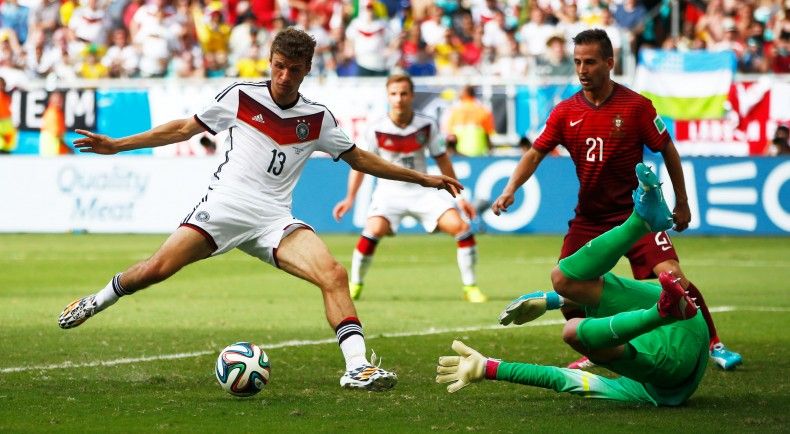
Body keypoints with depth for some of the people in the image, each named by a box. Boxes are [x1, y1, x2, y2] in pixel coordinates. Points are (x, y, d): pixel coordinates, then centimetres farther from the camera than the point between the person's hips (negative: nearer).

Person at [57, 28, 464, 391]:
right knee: (156, 270, -14)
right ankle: (95, 302, 14)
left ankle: (357, 367, -24)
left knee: (334, 275, -21)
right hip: (225, 206, -2)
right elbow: (184, 128, 11)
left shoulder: (318, 118, 7)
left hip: (274, 219, 2)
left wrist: (422, 178, 17)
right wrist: (115, 145, 11)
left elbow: (358, 158, 19)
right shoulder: (240, 96, 1)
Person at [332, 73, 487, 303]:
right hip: (389, 191, -2)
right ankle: (355, 284, -9)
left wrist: (459, 196, 7)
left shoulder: (427, 125, -5)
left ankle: (470, 287, -3)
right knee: (374, 229, -30)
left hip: (421, 192, 2)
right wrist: (350, 198, -3)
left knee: (460, 226, -17)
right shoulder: (376, 129, -10)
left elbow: (442, 159, 6)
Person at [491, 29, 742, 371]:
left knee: (672, 275, -19)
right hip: (589, 216, 4)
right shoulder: (566, 112, -1)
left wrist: (682, 204, 2)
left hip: (635, 211, -4)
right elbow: (535, 153, -1)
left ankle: (714, 345, -4)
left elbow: (667, 151, -1)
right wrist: (510, 189, -17)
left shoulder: (636, 106, -10)